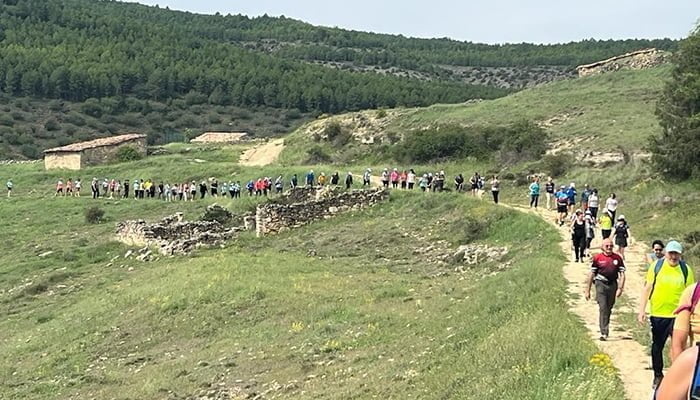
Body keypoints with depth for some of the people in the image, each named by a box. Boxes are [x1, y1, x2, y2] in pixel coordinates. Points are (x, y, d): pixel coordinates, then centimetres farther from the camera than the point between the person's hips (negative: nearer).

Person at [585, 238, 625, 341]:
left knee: (609, 309, 11)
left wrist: (620, 288, -7)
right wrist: (587, 290, 4)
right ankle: (604, 333, -16)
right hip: (601, 284, -3)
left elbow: (622, 274, 5)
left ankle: (605, 329, 28)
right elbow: (591, 274, 4)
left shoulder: (617, 258, 6)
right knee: (603, 308, -13)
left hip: (613, 285, 3)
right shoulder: (597, 258, 0)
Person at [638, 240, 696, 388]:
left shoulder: (686, 270, -2)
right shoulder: (656, 266, -4)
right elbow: (647, 289, 0)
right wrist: (642, 310, -6)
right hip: (657, 314, 1)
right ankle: (658, 375, 30)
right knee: (657, 346, 13)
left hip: (677, 315, -1)